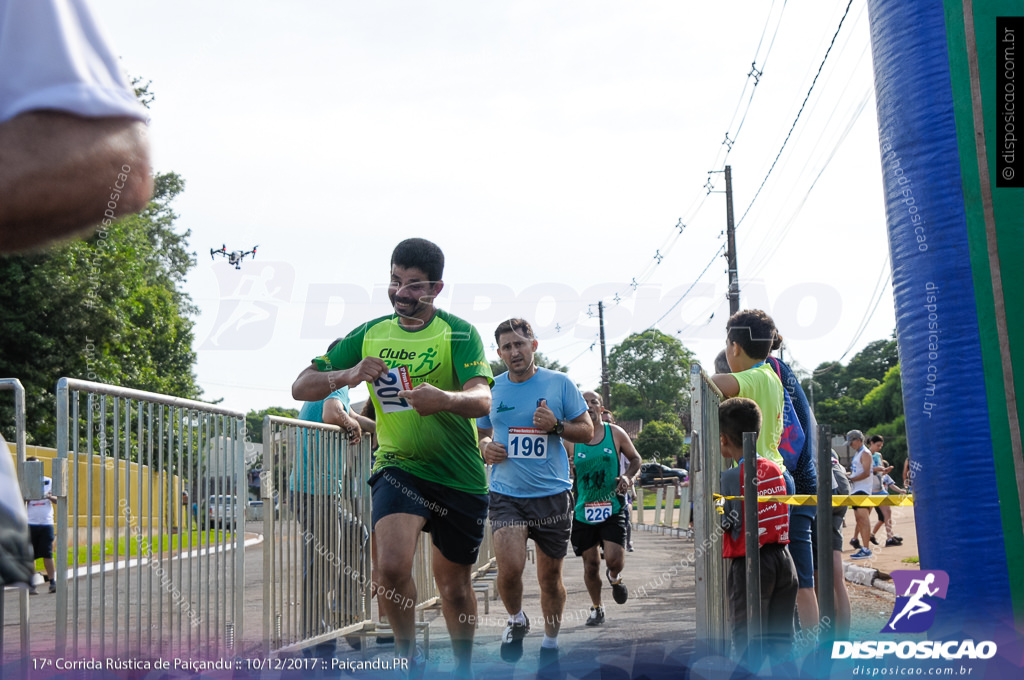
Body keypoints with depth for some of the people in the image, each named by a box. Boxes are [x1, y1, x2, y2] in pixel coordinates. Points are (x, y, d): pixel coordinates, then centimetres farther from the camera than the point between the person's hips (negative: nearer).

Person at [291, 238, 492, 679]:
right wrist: (346, 375, -19)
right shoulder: (369, 335, 3)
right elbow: (301, 388, 2)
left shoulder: (459, 333, -7)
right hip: (398, 466, 1)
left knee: (454, 583, 11)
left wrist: (445, 399, -45)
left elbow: (482, 400, -23)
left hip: (461, 477, -1)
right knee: (392, 566, -24)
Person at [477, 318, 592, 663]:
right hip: (506, 493, 0)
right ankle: (516, 620, 13)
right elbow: (482, 434, 18)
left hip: (552, 493, 0)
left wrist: (556, 425, -14)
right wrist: (486, 448, -5)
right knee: (510, 568, -18)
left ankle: (551, 642, 30)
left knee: (550, 577, 8)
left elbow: (587, 430, 5)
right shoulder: (491, 388, 6)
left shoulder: (559, 383, 0)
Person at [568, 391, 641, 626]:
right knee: (591, 565, 5)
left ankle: (614, 577, 23)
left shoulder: (615, 433, 2)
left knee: (614, 558, -15)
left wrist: (627, 476, -6)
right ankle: (596, 607, 29)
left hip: (612, 508, -1)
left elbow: (635, 459, 13)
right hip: (583, 510, 1)